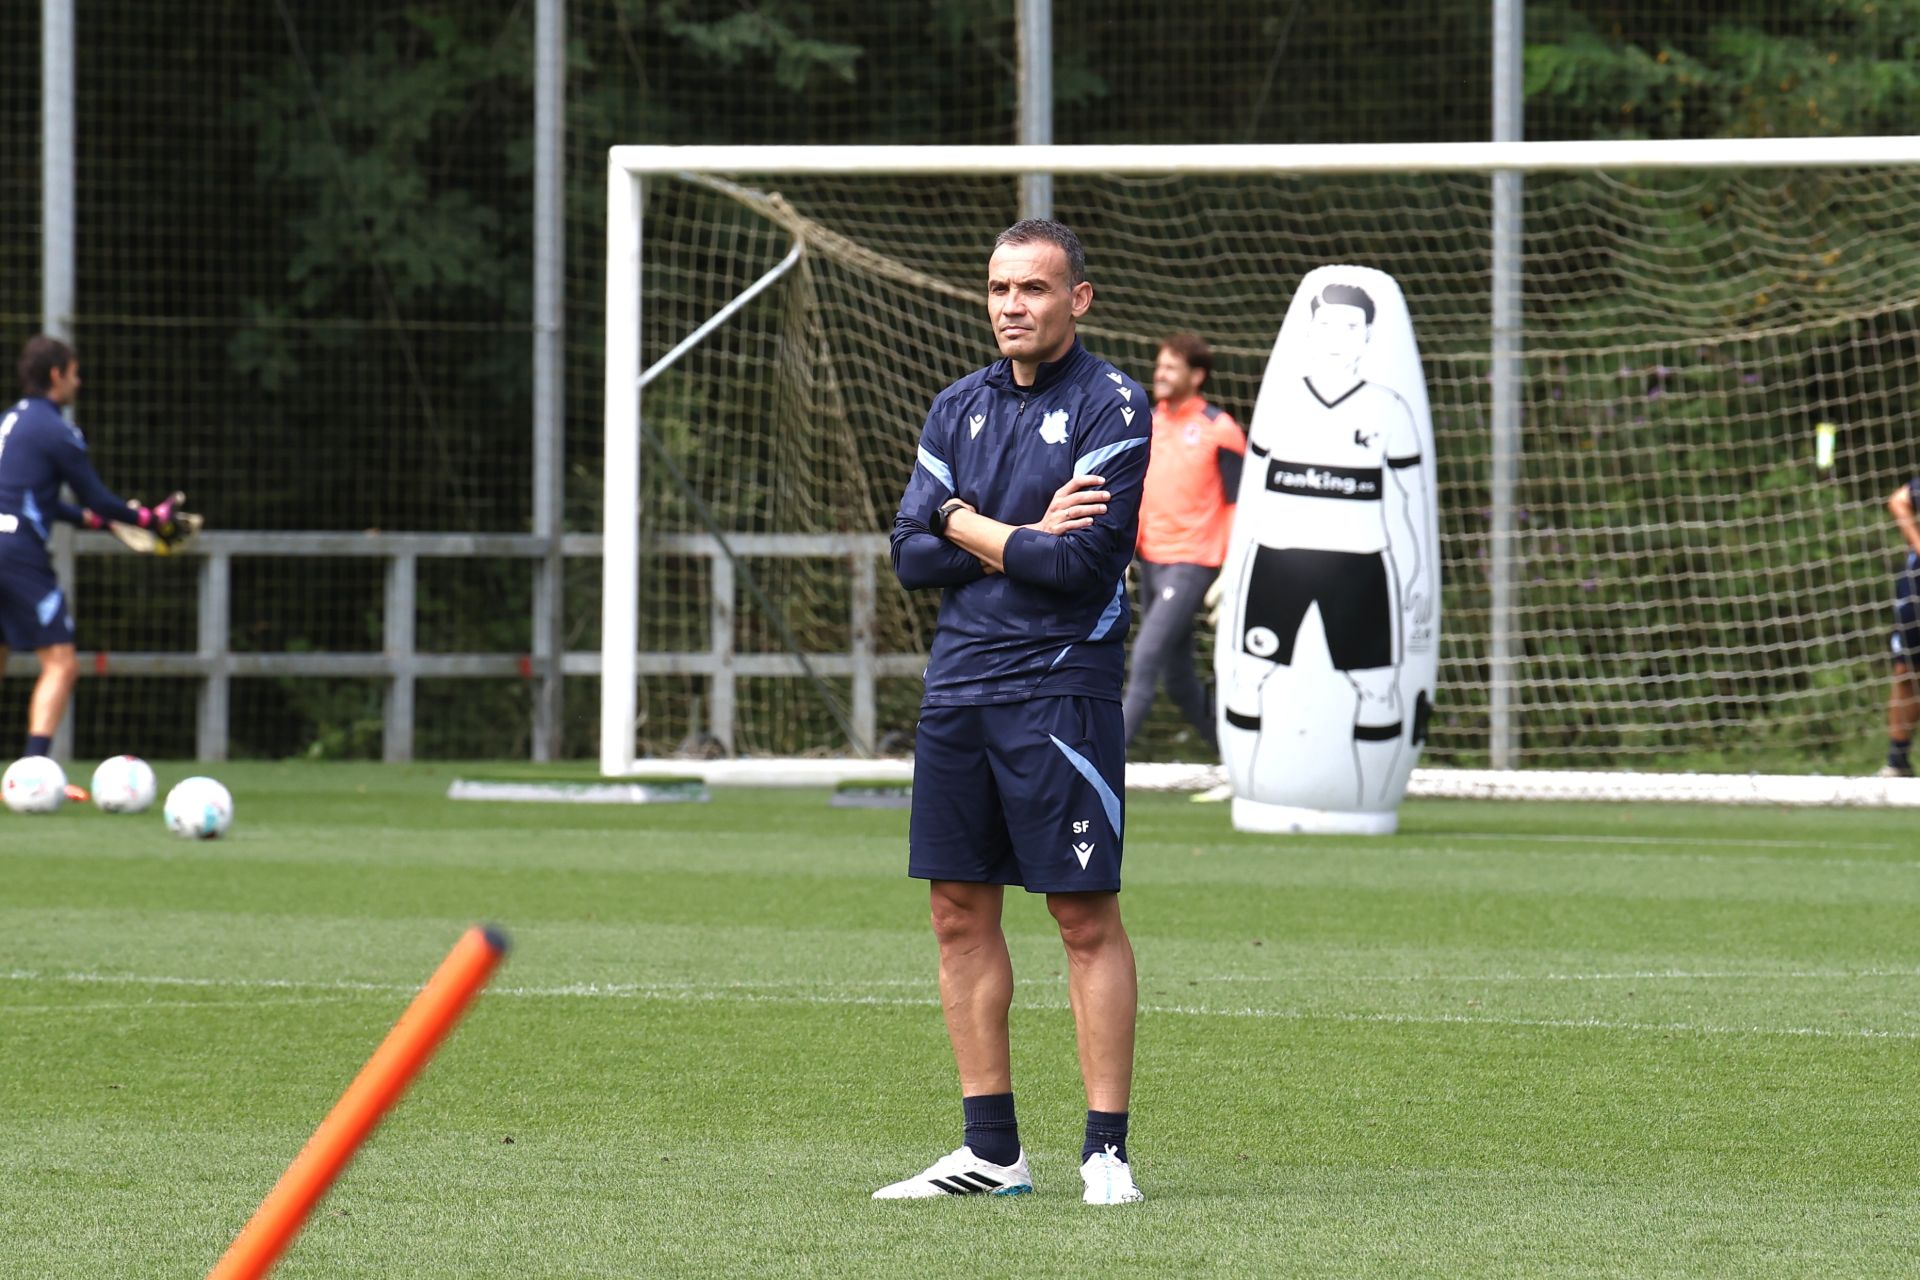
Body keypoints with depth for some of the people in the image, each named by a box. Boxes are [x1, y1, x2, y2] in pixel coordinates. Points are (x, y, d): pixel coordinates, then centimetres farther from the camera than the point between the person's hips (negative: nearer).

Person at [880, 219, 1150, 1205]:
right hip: (956, 682, 6)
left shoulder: (1110, 405, -5)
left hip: (1060, 685, -6)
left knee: (1086, 917, -5)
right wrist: (1022, 542, -7)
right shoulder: (957, 409, 14)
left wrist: (969, 525, -3)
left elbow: (1085, 560, -15)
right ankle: (991, 1151, 12)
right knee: (961, 913, 6)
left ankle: (1106, 1150, -3)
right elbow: (913, 556, 7)